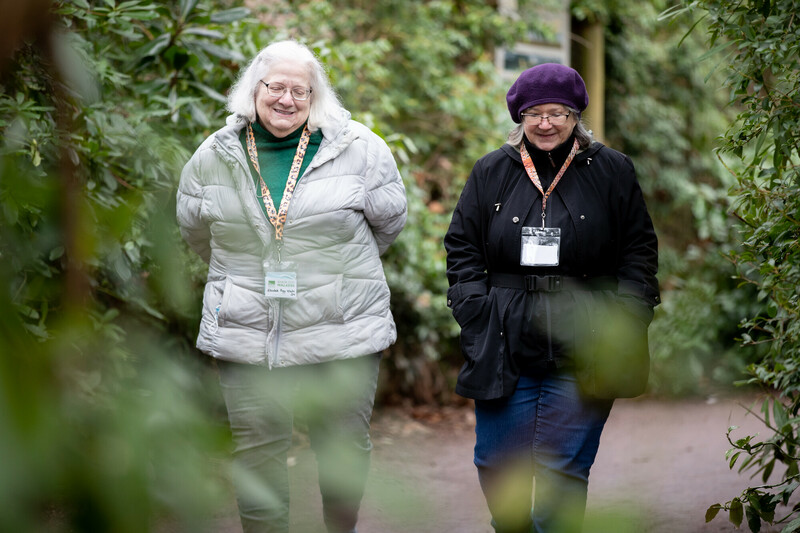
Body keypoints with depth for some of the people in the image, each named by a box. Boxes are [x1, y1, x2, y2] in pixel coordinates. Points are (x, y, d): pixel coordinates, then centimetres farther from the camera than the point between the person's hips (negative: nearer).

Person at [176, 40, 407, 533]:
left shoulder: (360, 150, -4)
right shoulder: (213, 158, 3)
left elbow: (388, 223, 9)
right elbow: (196, 231, 19)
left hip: (343, 333, -1)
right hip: (247, 334, 1)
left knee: (345, 449, 10)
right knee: (258, 455, 5)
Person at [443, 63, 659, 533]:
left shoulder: (613, 171, 5)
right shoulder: (491, 172, 10)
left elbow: (640, 251, 6)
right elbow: (463, 248, 11)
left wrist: (624, 324, -4)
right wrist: (475, 313, -1)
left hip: (581, 352, -2)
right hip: (504, 348, 2)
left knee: (564, 467, -1)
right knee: (497, 462, 5)